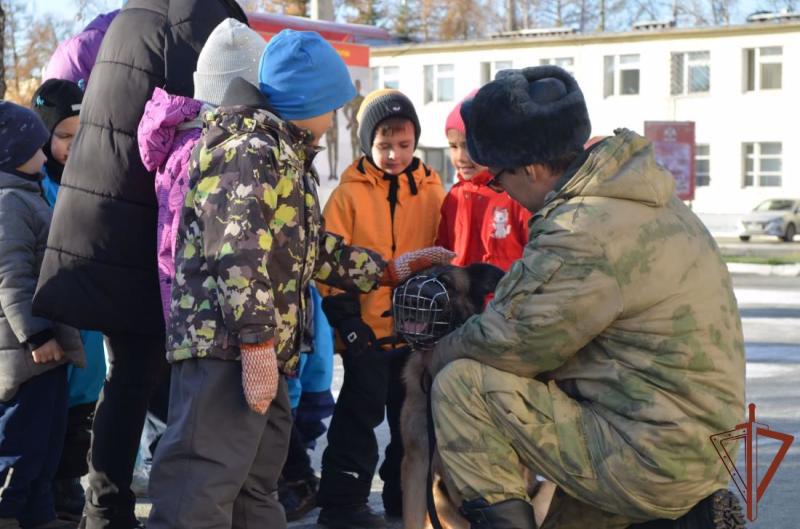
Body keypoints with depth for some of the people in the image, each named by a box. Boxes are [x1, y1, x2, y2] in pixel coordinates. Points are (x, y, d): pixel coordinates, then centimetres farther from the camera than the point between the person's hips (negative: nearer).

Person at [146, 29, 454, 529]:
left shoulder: (287, 157, 22)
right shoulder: (249, 150, -11)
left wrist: (388, 270, 32)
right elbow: (238, 255, -21)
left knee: (258, 487, 16)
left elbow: (314, 247, 30)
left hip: (262, 354, 11)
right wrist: (257, 342, -23)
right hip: (225, 346, -11)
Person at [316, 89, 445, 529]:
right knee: (361, 414, 1)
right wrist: (345, 318, -11)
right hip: (367, 327, -4)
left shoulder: (431, 190, 4)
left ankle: (405, 494, 28)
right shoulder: (349, 193, -5)